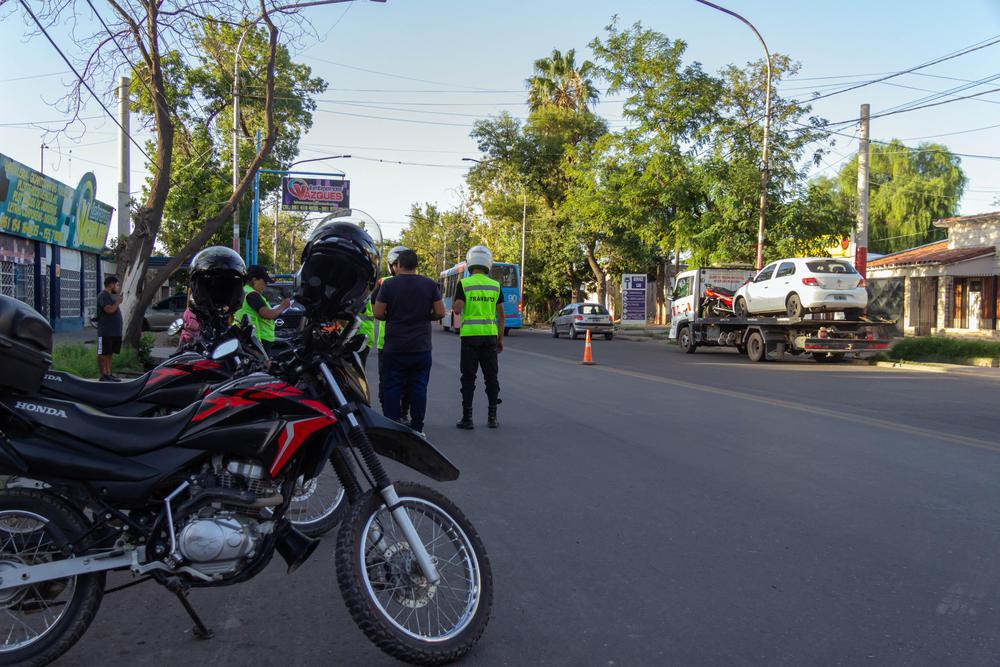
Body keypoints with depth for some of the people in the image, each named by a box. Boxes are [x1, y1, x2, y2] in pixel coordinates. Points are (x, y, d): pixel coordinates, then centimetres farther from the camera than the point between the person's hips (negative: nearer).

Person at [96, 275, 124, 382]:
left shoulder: (111, 295, 18)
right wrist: (118, 302, -11)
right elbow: (109, 310, -22)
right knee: (102, 354, -4)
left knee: (109, 353, 12)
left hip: (115, 331, 10)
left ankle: (109, 374, 16)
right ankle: (104, 375, -4)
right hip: (105, 332, -10)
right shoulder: (103, 296, -12)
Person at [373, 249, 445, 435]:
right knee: (419, 387, 6)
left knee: (392, 387, 6)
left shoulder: (388, 284, -4)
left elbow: (378, 313, -7)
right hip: (421, 348, 1)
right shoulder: (430, 284, 0)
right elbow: (440, 312, -2)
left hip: (394, 348, -1)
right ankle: (417, 428, 7)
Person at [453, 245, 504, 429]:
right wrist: (500, 338, 13)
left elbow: (458, 309, -13)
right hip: (490, 334, 2)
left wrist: (454, 306, 11)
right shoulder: (495, 285, 5)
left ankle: (467, 418, 4)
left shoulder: (464, 283, -4)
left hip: (470, 334, -2)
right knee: (491, 376, 9)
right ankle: (492, 417, 12)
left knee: (469, 377, 3)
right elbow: (501, 314, 6)